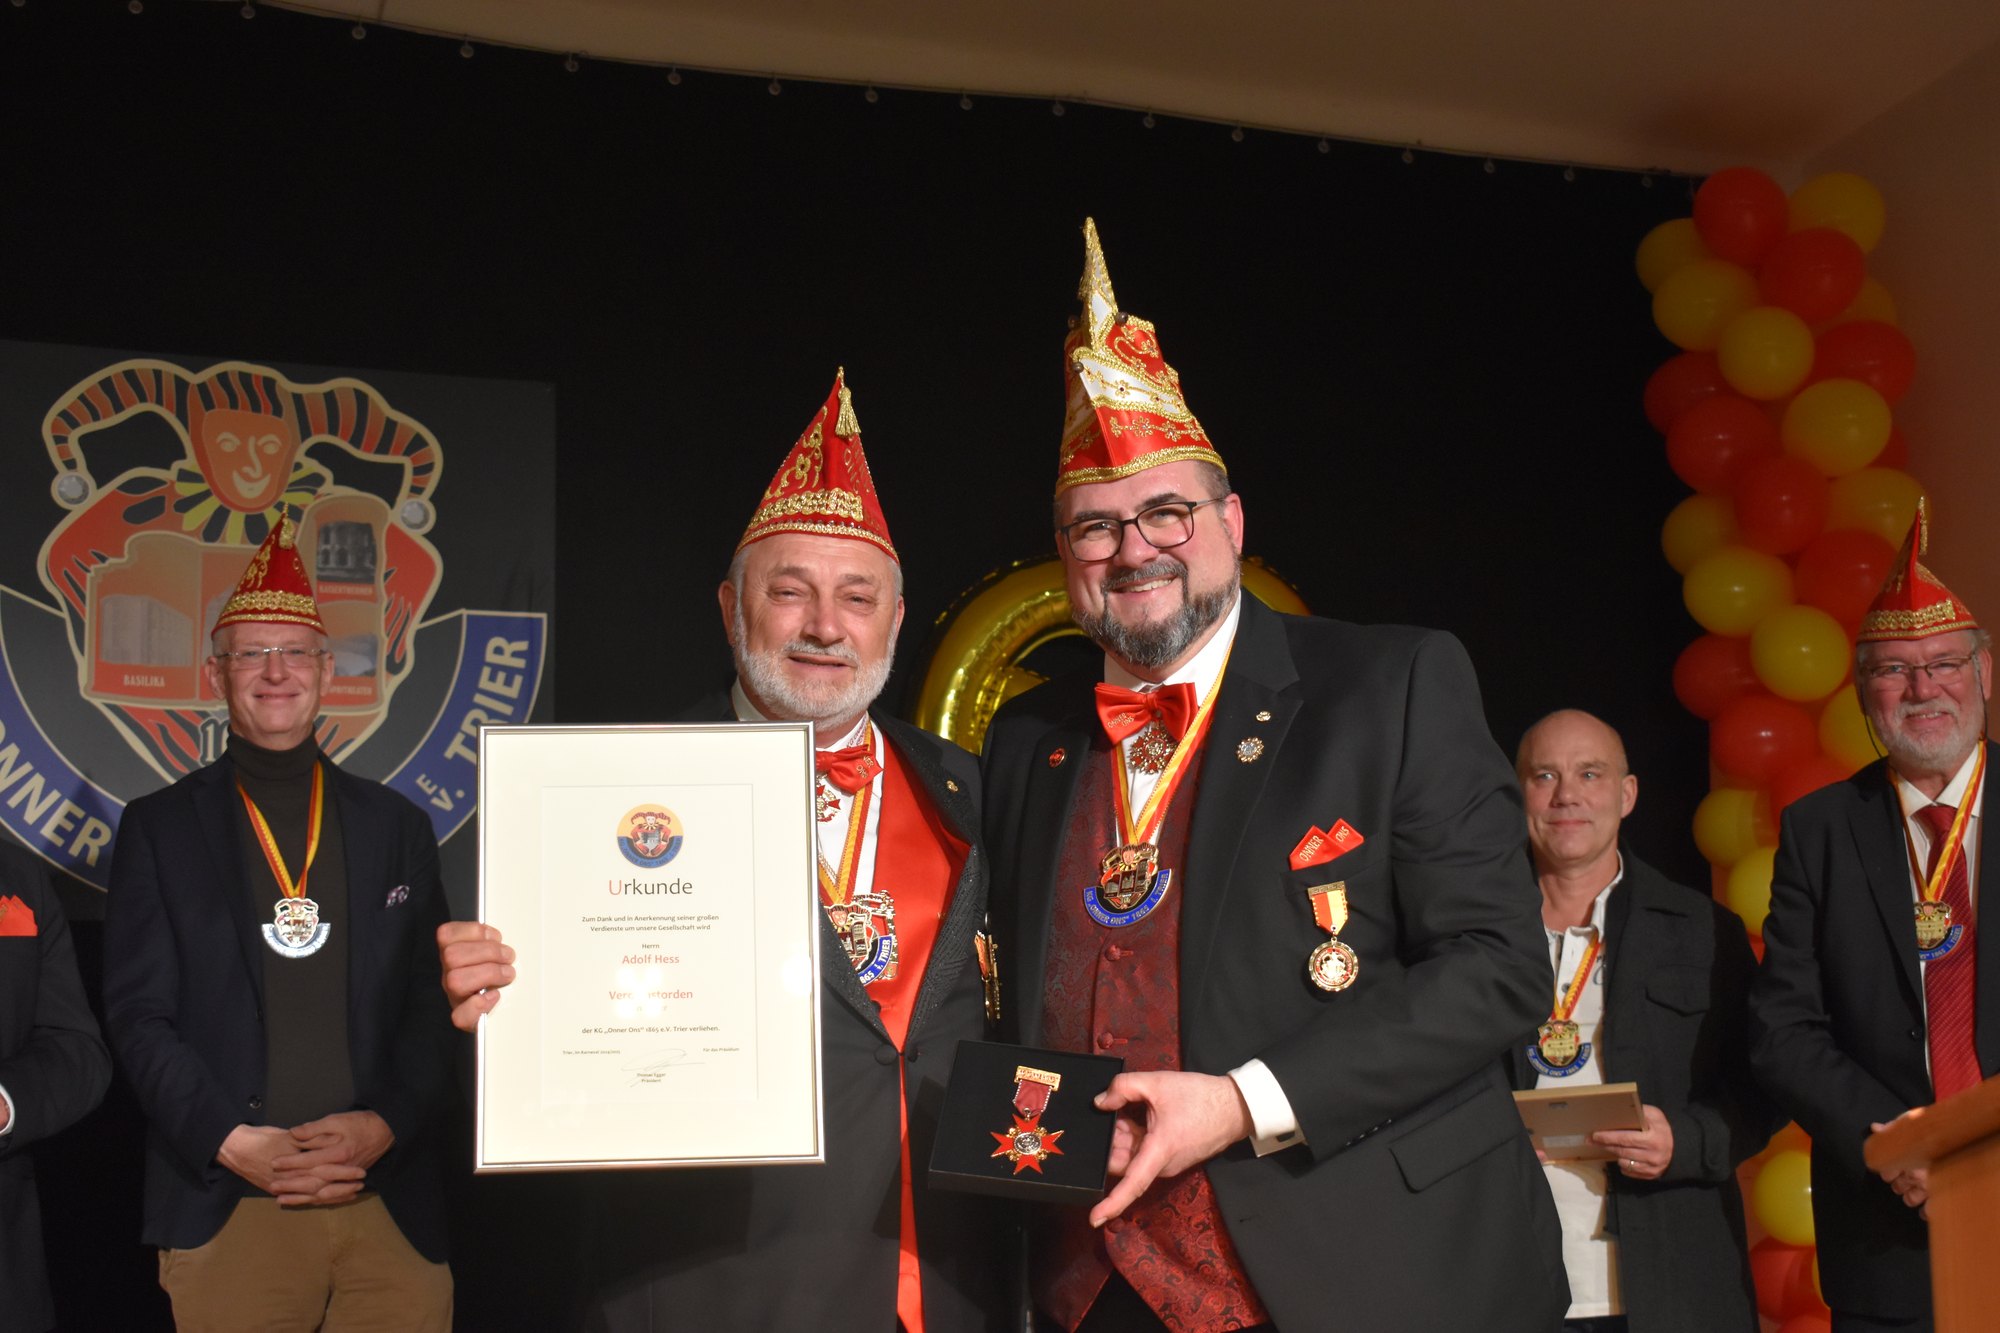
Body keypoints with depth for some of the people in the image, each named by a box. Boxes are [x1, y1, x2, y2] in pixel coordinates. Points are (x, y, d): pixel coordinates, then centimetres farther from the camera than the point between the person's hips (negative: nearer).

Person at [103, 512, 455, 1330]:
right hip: (227, 1213, -1)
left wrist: (386, 1123, -9)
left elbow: (431, 1006, 8)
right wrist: (232, 1141, -11)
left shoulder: (397, 827, 12)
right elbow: (138, 1014, 1)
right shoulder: (159, 829, 8)